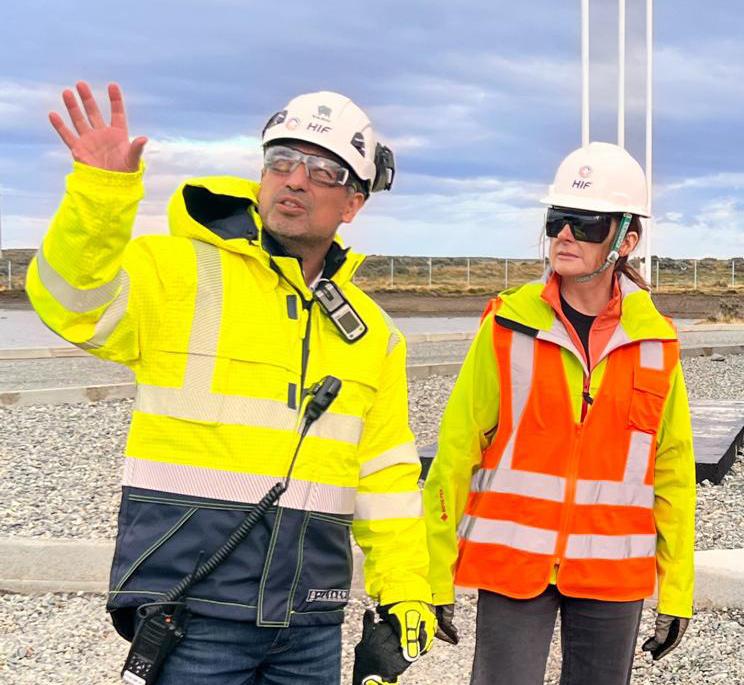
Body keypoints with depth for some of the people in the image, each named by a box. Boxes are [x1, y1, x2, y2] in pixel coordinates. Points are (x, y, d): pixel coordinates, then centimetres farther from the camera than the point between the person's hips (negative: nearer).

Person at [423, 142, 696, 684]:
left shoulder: (656, 342, 2)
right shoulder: (508, 326, -3)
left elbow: (673, 475, 6)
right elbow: (456, 453, -4)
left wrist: (677, 591, 5)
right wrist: (437, 574, -6)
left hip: (614, 574, 2)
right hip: (512, 562, -2)